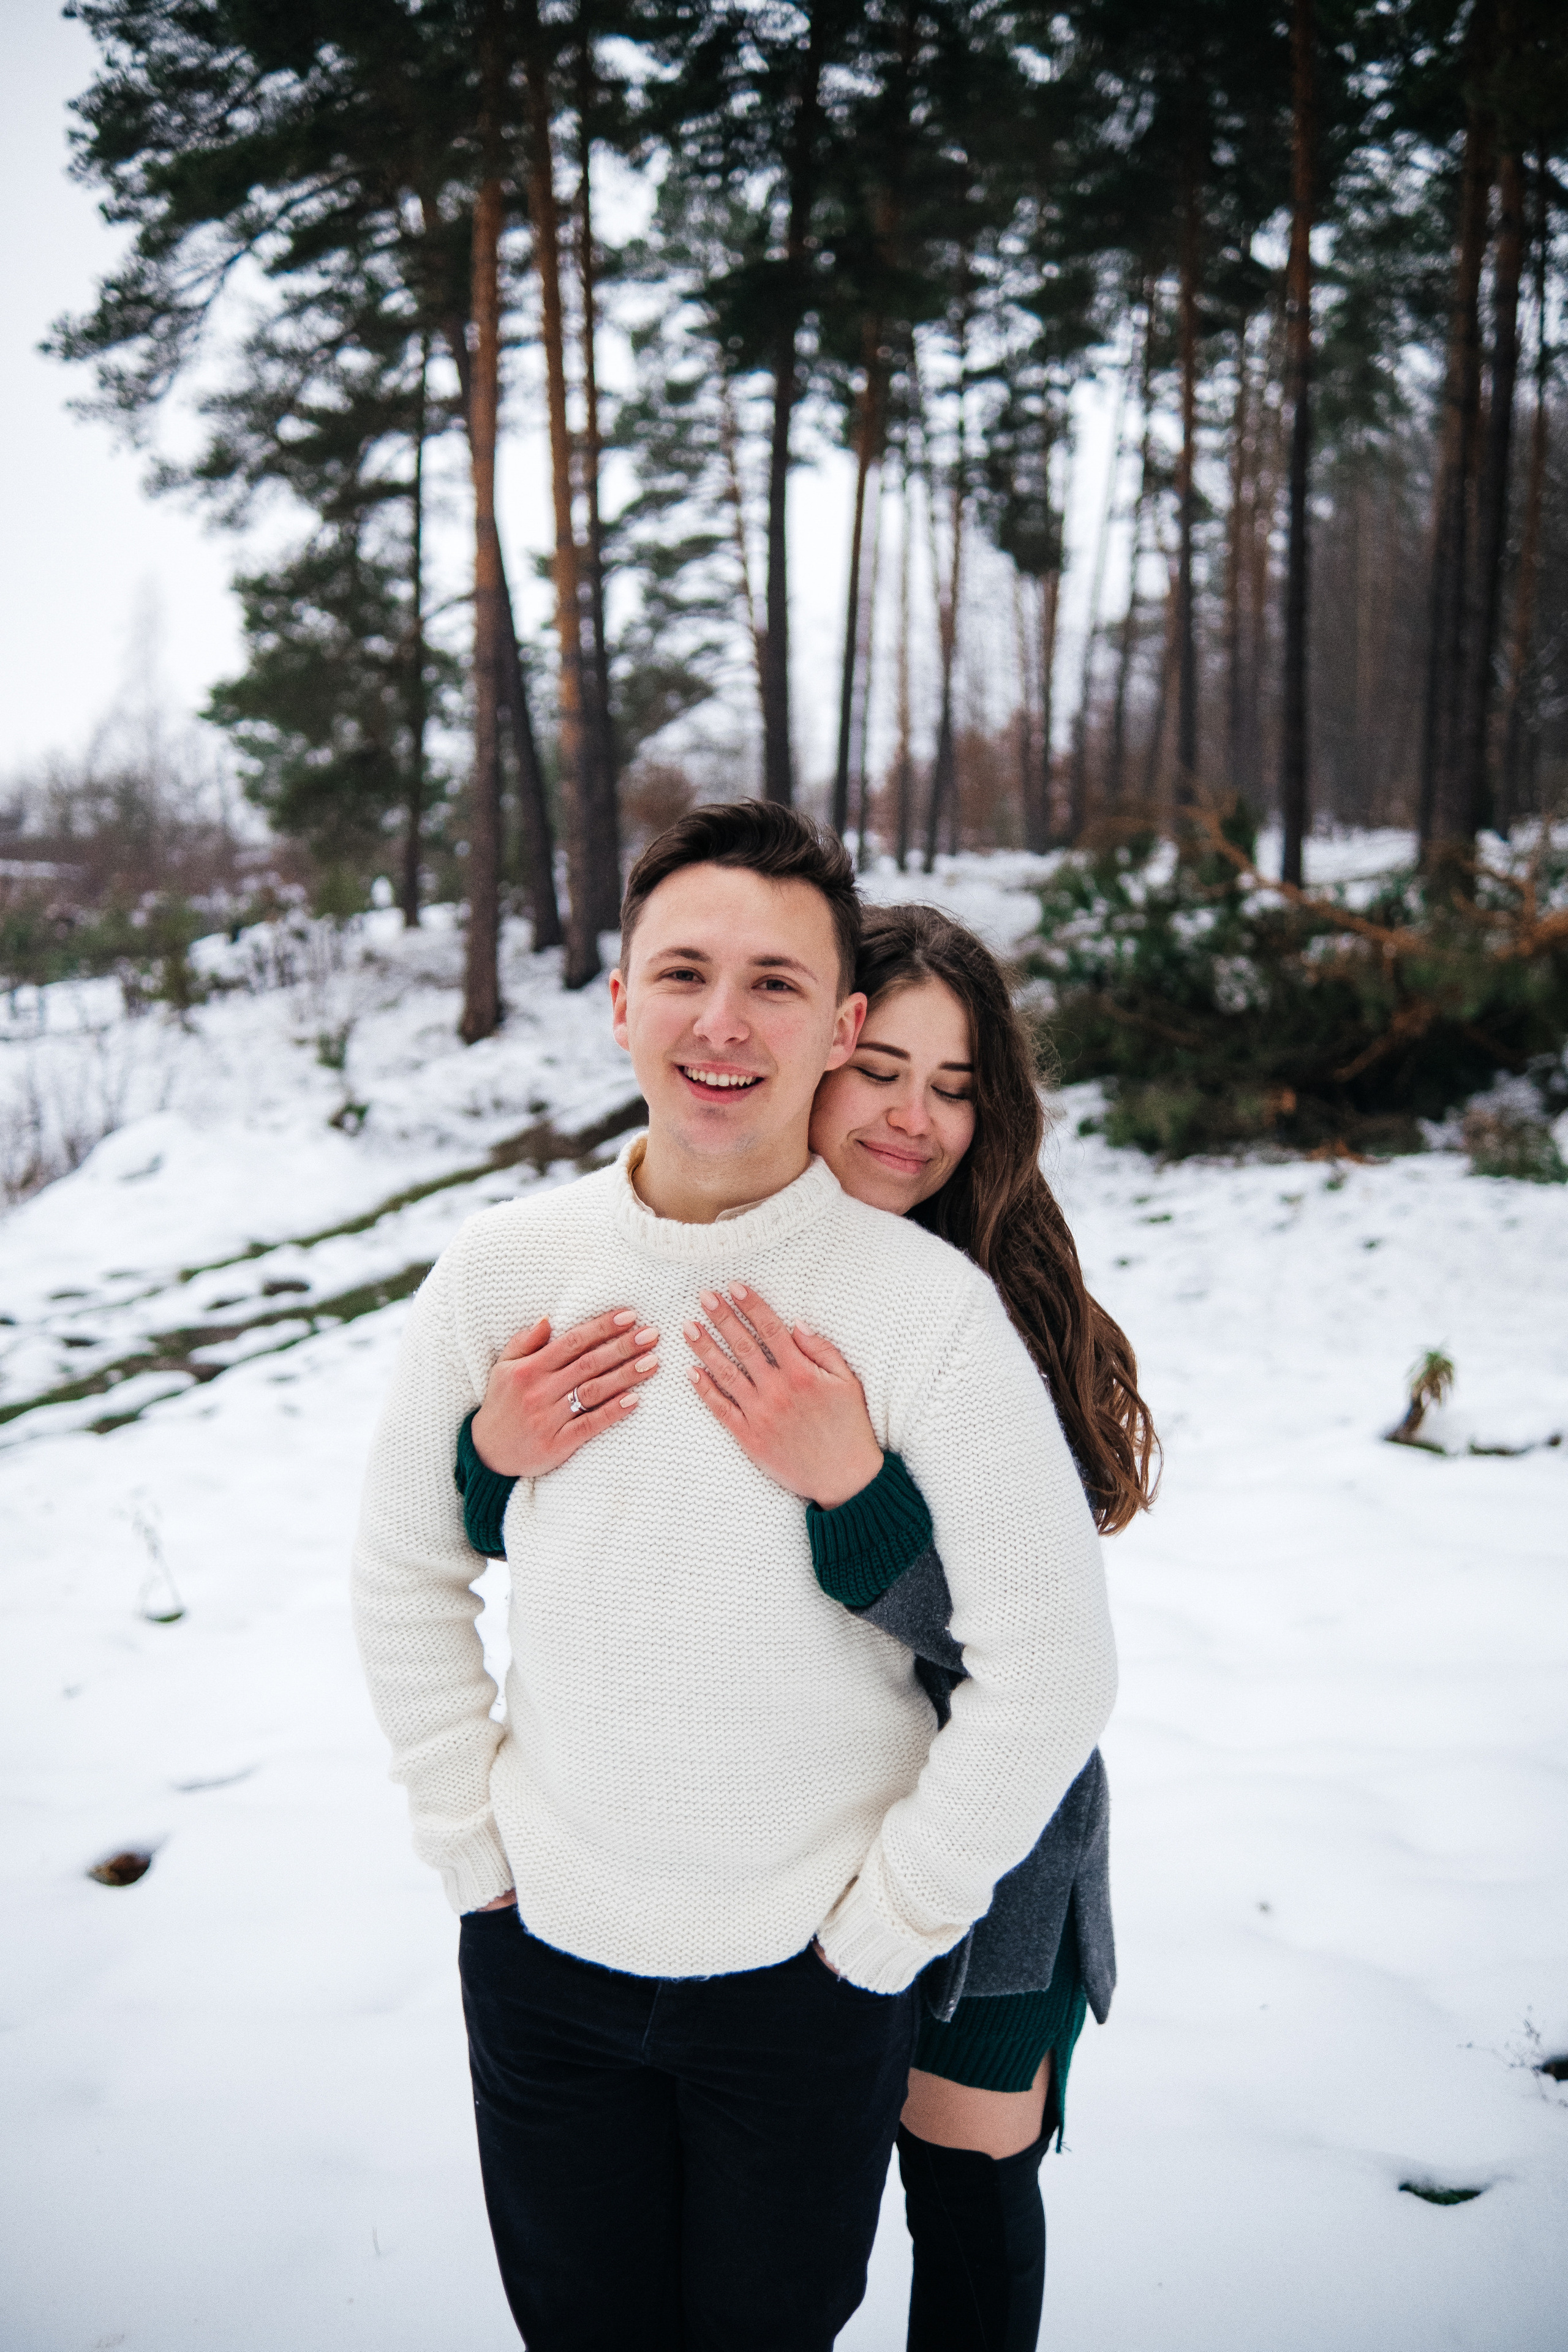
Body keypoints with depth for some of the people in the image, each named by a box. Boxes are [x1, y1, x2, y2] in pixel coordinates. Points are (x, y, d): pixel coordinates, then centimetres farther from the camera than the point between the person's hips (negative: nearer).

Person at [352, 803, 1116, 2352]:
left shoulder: (928, 1309, -19)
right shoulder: (501, 1271, -9)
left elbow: (1050, 1673, -14)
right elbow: (406, 1573, 4)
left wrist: (879, 1932, -9)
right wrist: (473, 1850, 2)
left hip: (804, 1978, -2)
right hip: (541, 1951, 3)